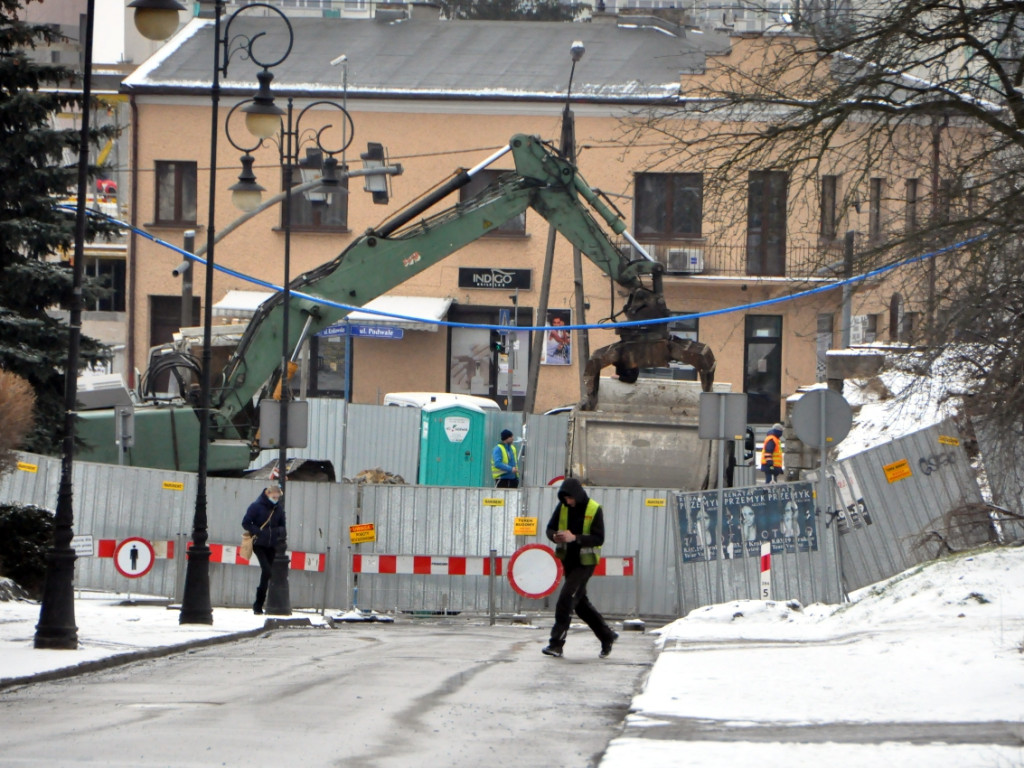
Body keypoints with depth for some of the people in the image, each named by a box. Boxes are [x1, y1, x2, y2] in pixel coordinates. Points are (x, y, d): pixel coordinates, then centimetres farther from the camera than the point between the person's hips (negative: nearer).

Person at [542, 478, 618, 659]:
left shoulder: (594, 509, -12)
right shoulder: (562, 507, 3)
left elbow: (599, 538, -16)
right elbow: (550, 528, 7)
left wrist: (575, 538, -29)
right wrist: (555, 536, -17)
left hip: (585, 562, -7)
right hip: (569, 561, 7)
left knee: (567, 598, -15)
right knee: (580, 602, 13)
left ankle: (556, 644, -13)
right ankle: (607, 636, 28)